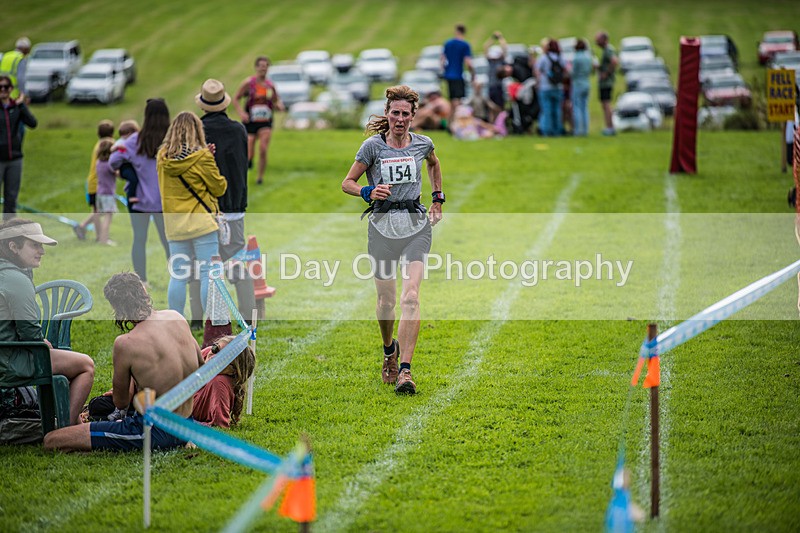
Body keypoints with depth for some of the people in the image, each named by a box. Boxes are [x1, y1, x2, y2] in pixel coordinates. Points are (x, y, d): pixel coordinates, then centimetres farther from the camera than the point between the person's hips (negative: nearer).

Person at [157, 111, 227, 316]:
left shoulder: (163, 157, 4)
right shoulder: (202, 156, -11)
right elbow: (219, 187, -4)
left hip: (174, 225, 5)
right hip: (202, 222, -5)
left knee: (178, 276, 9)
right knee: (208, 275, -2)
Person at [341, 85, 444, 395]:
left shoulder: (423, 144, 6)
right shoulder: (373, 146, -2)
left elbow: (434, 164, 30)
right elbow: (347, 183, 4)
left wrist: (438, 199, 26)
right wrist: (368, 192, -15)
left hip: (415, 225, 0)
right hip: (382, 226, 0)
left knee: (410, 296, -16)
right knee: (386, 299, 5)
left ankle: (405, 370, -20)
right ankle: (389, 351, 36)